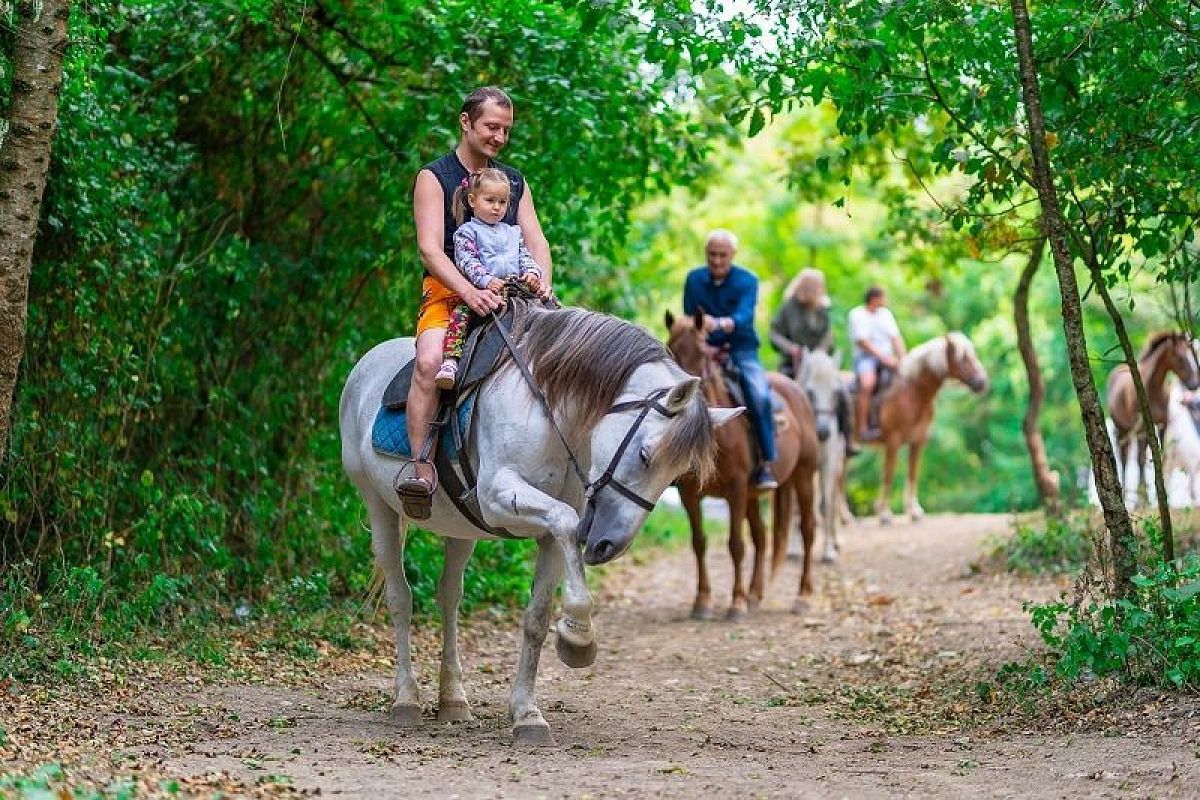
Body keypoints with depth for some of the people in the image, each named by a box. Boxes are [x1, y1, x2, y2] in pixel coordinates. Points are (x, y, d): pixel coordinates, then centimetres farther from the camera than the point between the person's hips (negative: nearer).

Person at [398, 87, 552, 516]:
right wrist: (470, 293, -26)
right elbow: (430, 248, -11)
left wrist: (543, 286, -11)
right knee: (429, 361, -33)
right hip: (448, 293, -5)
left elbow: (536, 243, 11)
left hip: (507, 298, 5)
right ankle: (421, 468, -35)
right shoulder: (434, 177, 1)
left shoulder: (514, 180, 18)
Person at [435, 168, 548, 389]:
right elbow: (466, 261, -6)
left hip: (517, 287, 4)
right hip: (480, 291, -4)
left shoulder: (513, 233, 25)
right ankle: (450, 362, -39)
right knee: (460, 313, -29)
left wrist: (532, 273, -4)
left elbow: (525, 257, 20)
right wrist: (486, 280, -22)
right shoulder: (466, 232, 7)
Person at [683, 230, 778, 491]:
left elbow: (744, 317, -24)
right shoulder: (694, 279, 3)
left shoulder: (747, 281, -7)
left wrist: (718, 324, -45)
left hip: (741, 351, -3)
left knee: (759, 395, -29)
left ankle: (766, 466, -24)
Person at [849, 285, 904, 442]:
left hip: (888, 358, 6)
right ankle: (863, 428, -32)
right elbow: (863, 341, -12)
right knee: (867, 383, -35)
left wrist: (903, 359, -7)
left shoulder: (886, 314, 16)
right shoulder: (857, 314, -3)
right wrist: (883, 358, -19)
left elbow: (895, 338, 10)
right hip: (865, 357, -6)